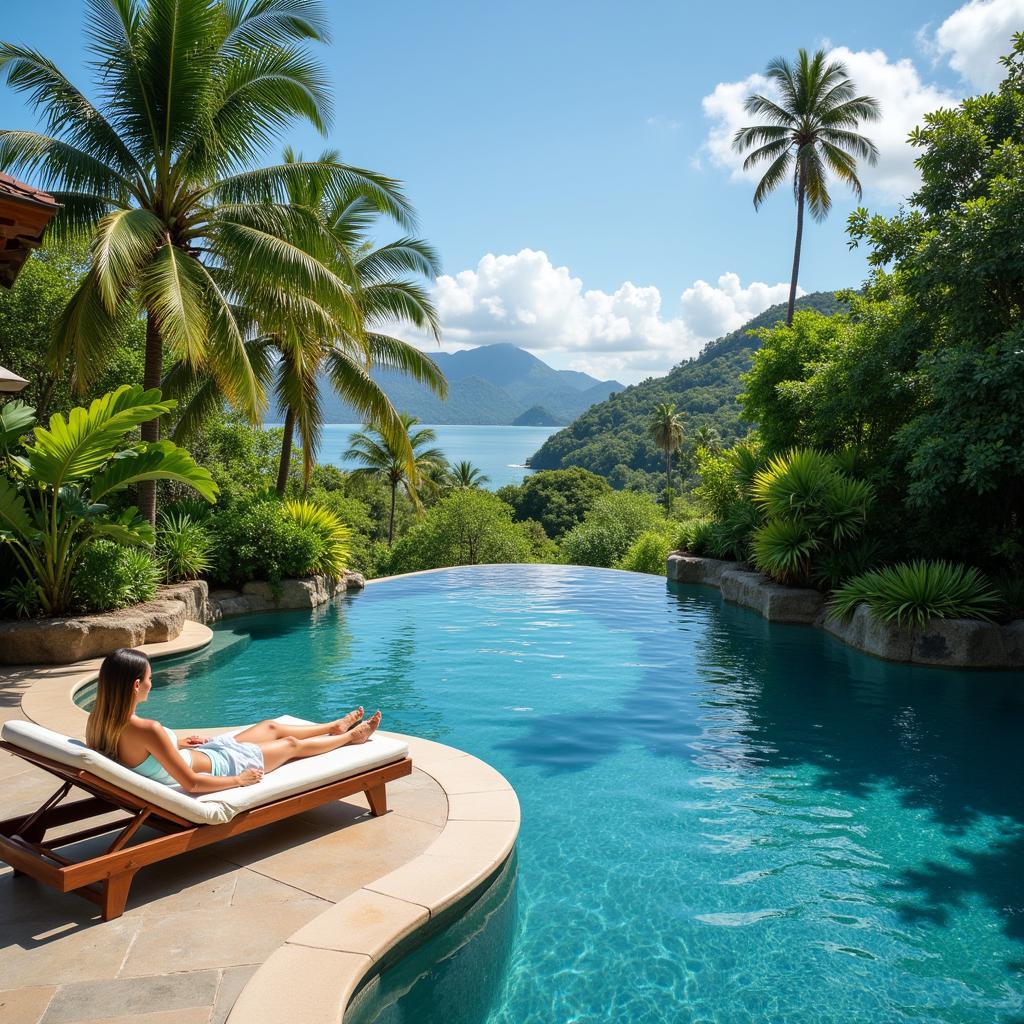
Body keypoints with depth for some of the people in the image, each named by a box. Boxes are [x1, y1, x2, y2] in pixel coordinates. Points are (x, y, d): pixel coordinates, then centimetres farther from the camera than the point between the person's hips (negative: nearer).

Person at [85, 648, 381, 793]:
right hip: (217, 766, -8)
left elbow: (134, 750, 7)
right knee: (292, 744, 16)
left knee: (272, 727, 26)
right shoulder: (148, 731, -40)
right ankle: (351, 737, 44)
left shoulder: (99, 719, -14)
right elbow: (191, 783, -35)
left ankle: (335, 726, 51)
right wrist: (239, 780, -21)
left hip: (201, 753, 8)